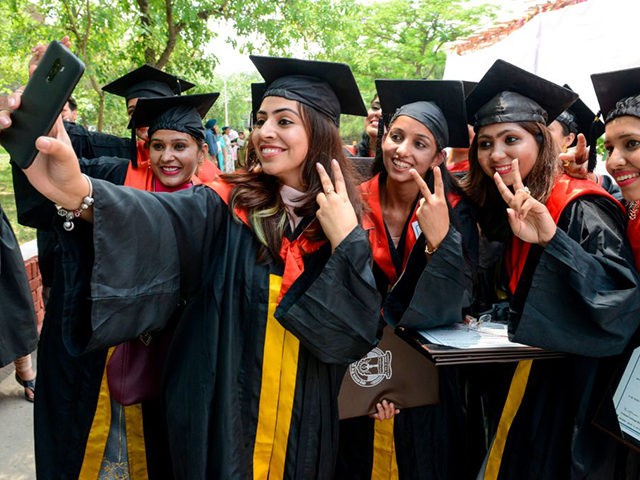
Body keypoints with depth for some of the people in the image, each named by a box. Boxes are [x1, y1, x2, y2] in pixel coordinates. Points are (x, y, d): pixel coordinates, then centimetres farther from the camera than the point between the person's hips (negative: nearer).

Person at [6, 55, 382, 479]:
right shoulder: (229, 205, -9)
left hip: (304, 422, 2)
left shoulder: (341, 224, -5)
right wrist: (79, 192, -50)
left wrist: (346, 241, -22)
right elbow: (161, 221, -31)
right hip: (223, 415, -1)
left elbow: (358, 334, -11)